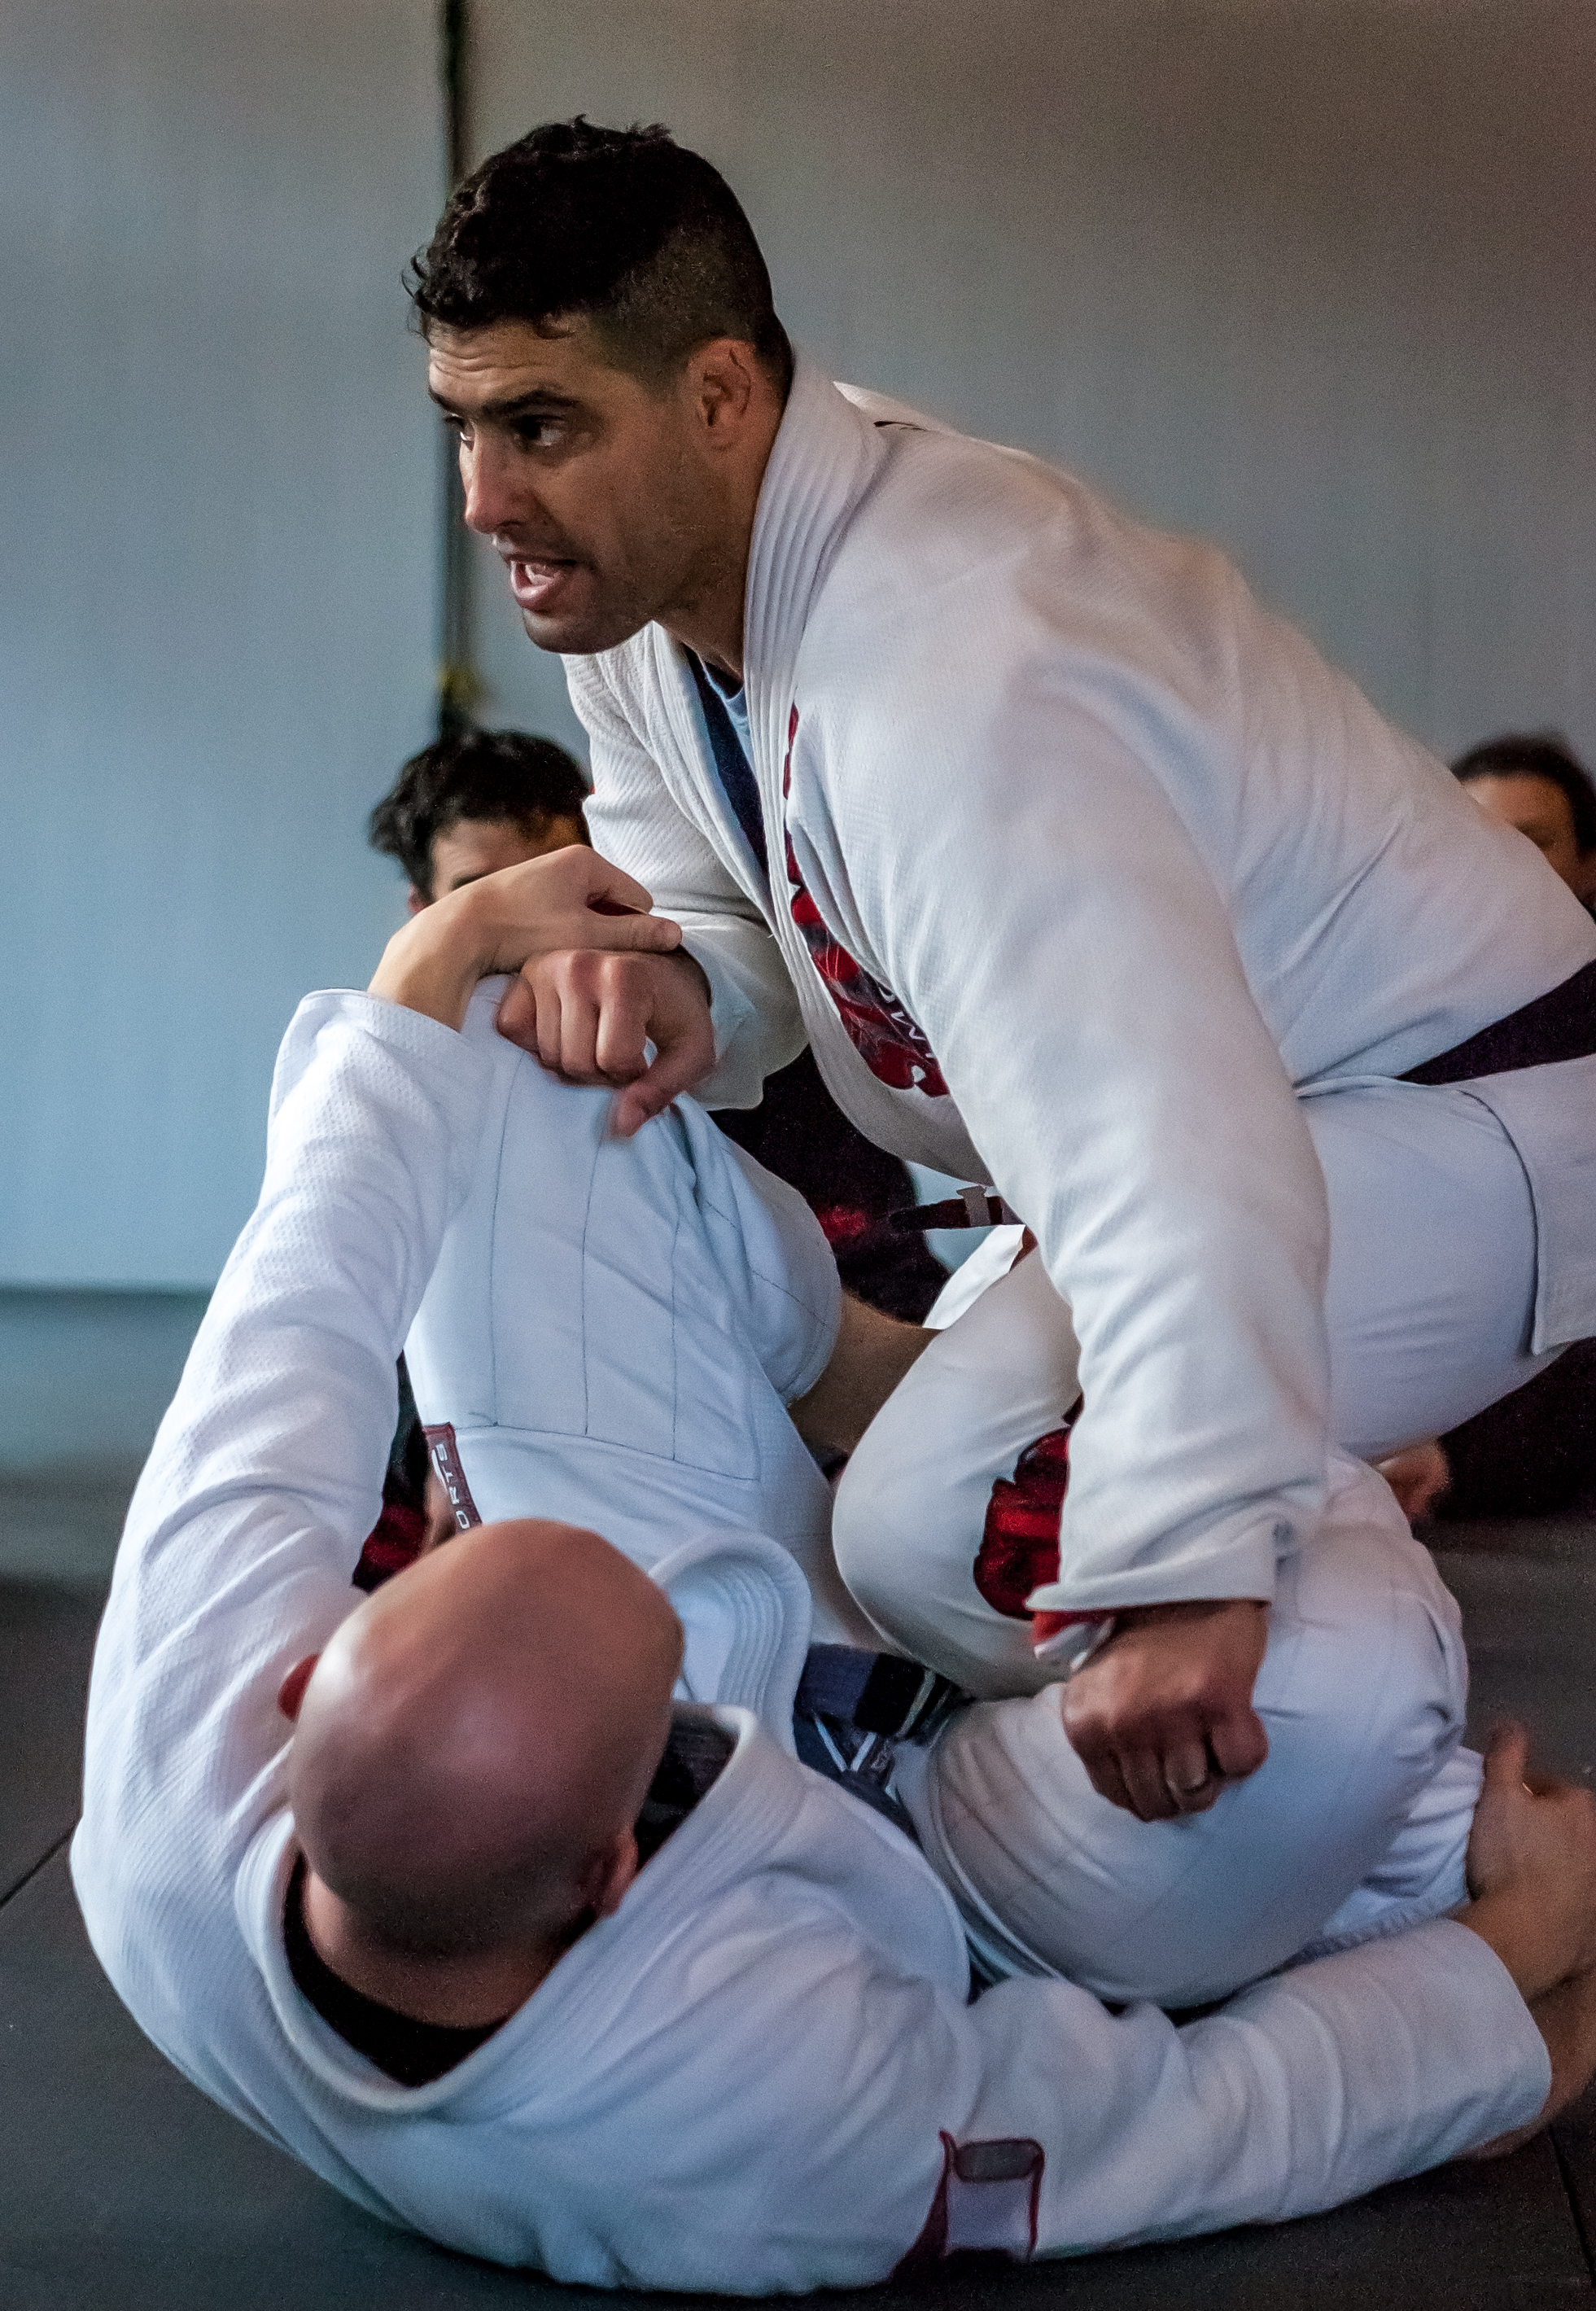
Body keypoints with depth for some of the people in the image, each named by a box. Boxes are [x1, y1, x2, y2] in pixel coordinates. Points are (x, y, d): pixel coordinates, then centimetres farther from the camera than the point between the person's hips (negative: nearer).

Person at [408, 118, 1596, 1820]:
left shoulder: (945, 685, -36)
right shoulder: (638, 566, -4)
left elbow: (1166, 1161, -45)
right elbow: (730, 901, 5)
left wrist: (1185, 1579, -53)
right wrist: (668, 983, -22)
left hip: (1449, 1118, -10)